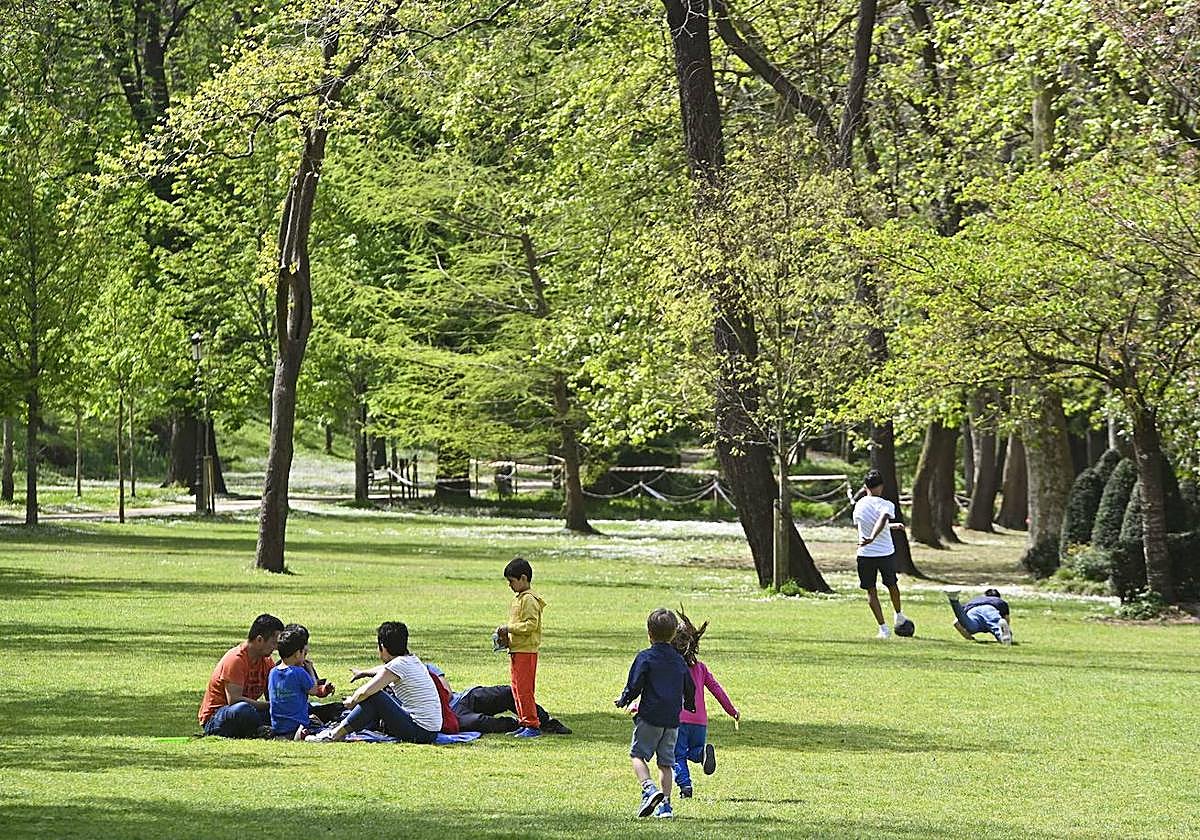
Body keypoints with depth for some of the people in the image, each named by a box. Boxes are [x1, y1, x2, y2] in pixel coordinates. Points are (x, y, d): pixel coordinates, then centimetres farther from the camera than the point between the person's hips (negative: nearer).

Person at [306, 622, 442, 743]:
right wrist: (364, 672, 53)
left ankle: (336, 734, -6)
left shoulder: (398, 665, -15)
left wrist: (351, 701, -1)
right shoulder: (413, 661, 13)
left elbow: (365, 692, -22)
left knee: (375, 698, -12)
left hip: (419, 732, -9)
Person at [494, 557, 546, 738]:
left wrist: (509, 628, -18)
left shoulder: (529, 600, -14)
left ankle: (532, 725, -7)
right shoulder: (519, 598, 17)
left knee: (524, 689, -9)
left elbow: (531, 624, -22)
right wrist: (506, 636, 10)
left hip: (526, 651, -10)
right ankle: (524, 723, 16)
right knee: (517, 689, 12)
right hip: (516, 651, 10)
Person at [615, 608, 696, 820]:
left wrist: (623, 701, 9)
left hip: (649, 717, -5)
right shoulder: (679, 660, 11)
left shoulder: (645, 658, -7)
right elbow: (690, 688, 19)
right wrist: (689, 706, 38)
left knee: (637, 754, 3)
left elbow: (634, 686, -10)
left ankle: (649, 788, -20)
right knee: (666, 762, 11)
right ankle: (665, 805, 7)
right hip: (673, 720, 5)